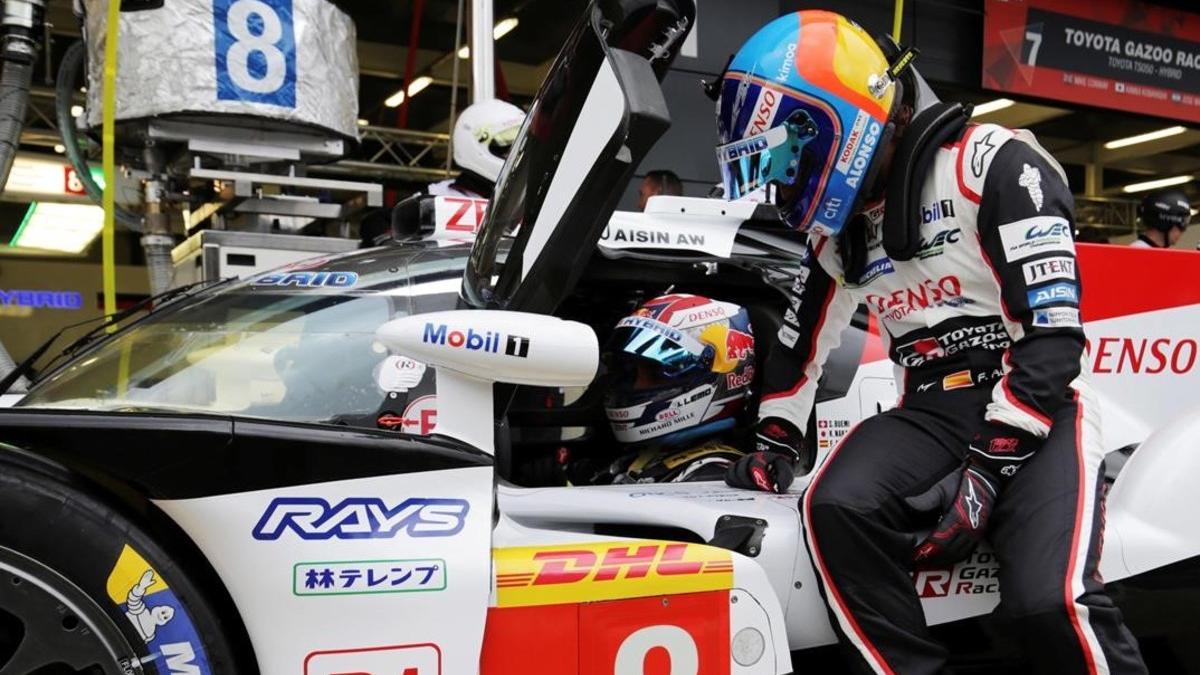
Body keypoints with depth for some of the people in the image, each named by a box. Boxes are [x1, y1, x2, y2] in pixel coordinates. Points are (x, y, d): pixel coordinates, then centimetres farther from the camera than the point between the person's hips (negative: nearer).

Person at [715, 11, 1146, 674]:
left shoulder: (994, 163, -9)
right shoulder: (836, 229, 13)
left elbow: (1052, 335, -16)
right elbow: (801, 342, 26)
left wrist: (987, 467, -20)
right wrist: (774, 440, 22)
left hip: (1037, 404, -4)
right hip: (928, 411, 5)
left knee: (1053, 600, -28)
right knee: (836, 507, -27)